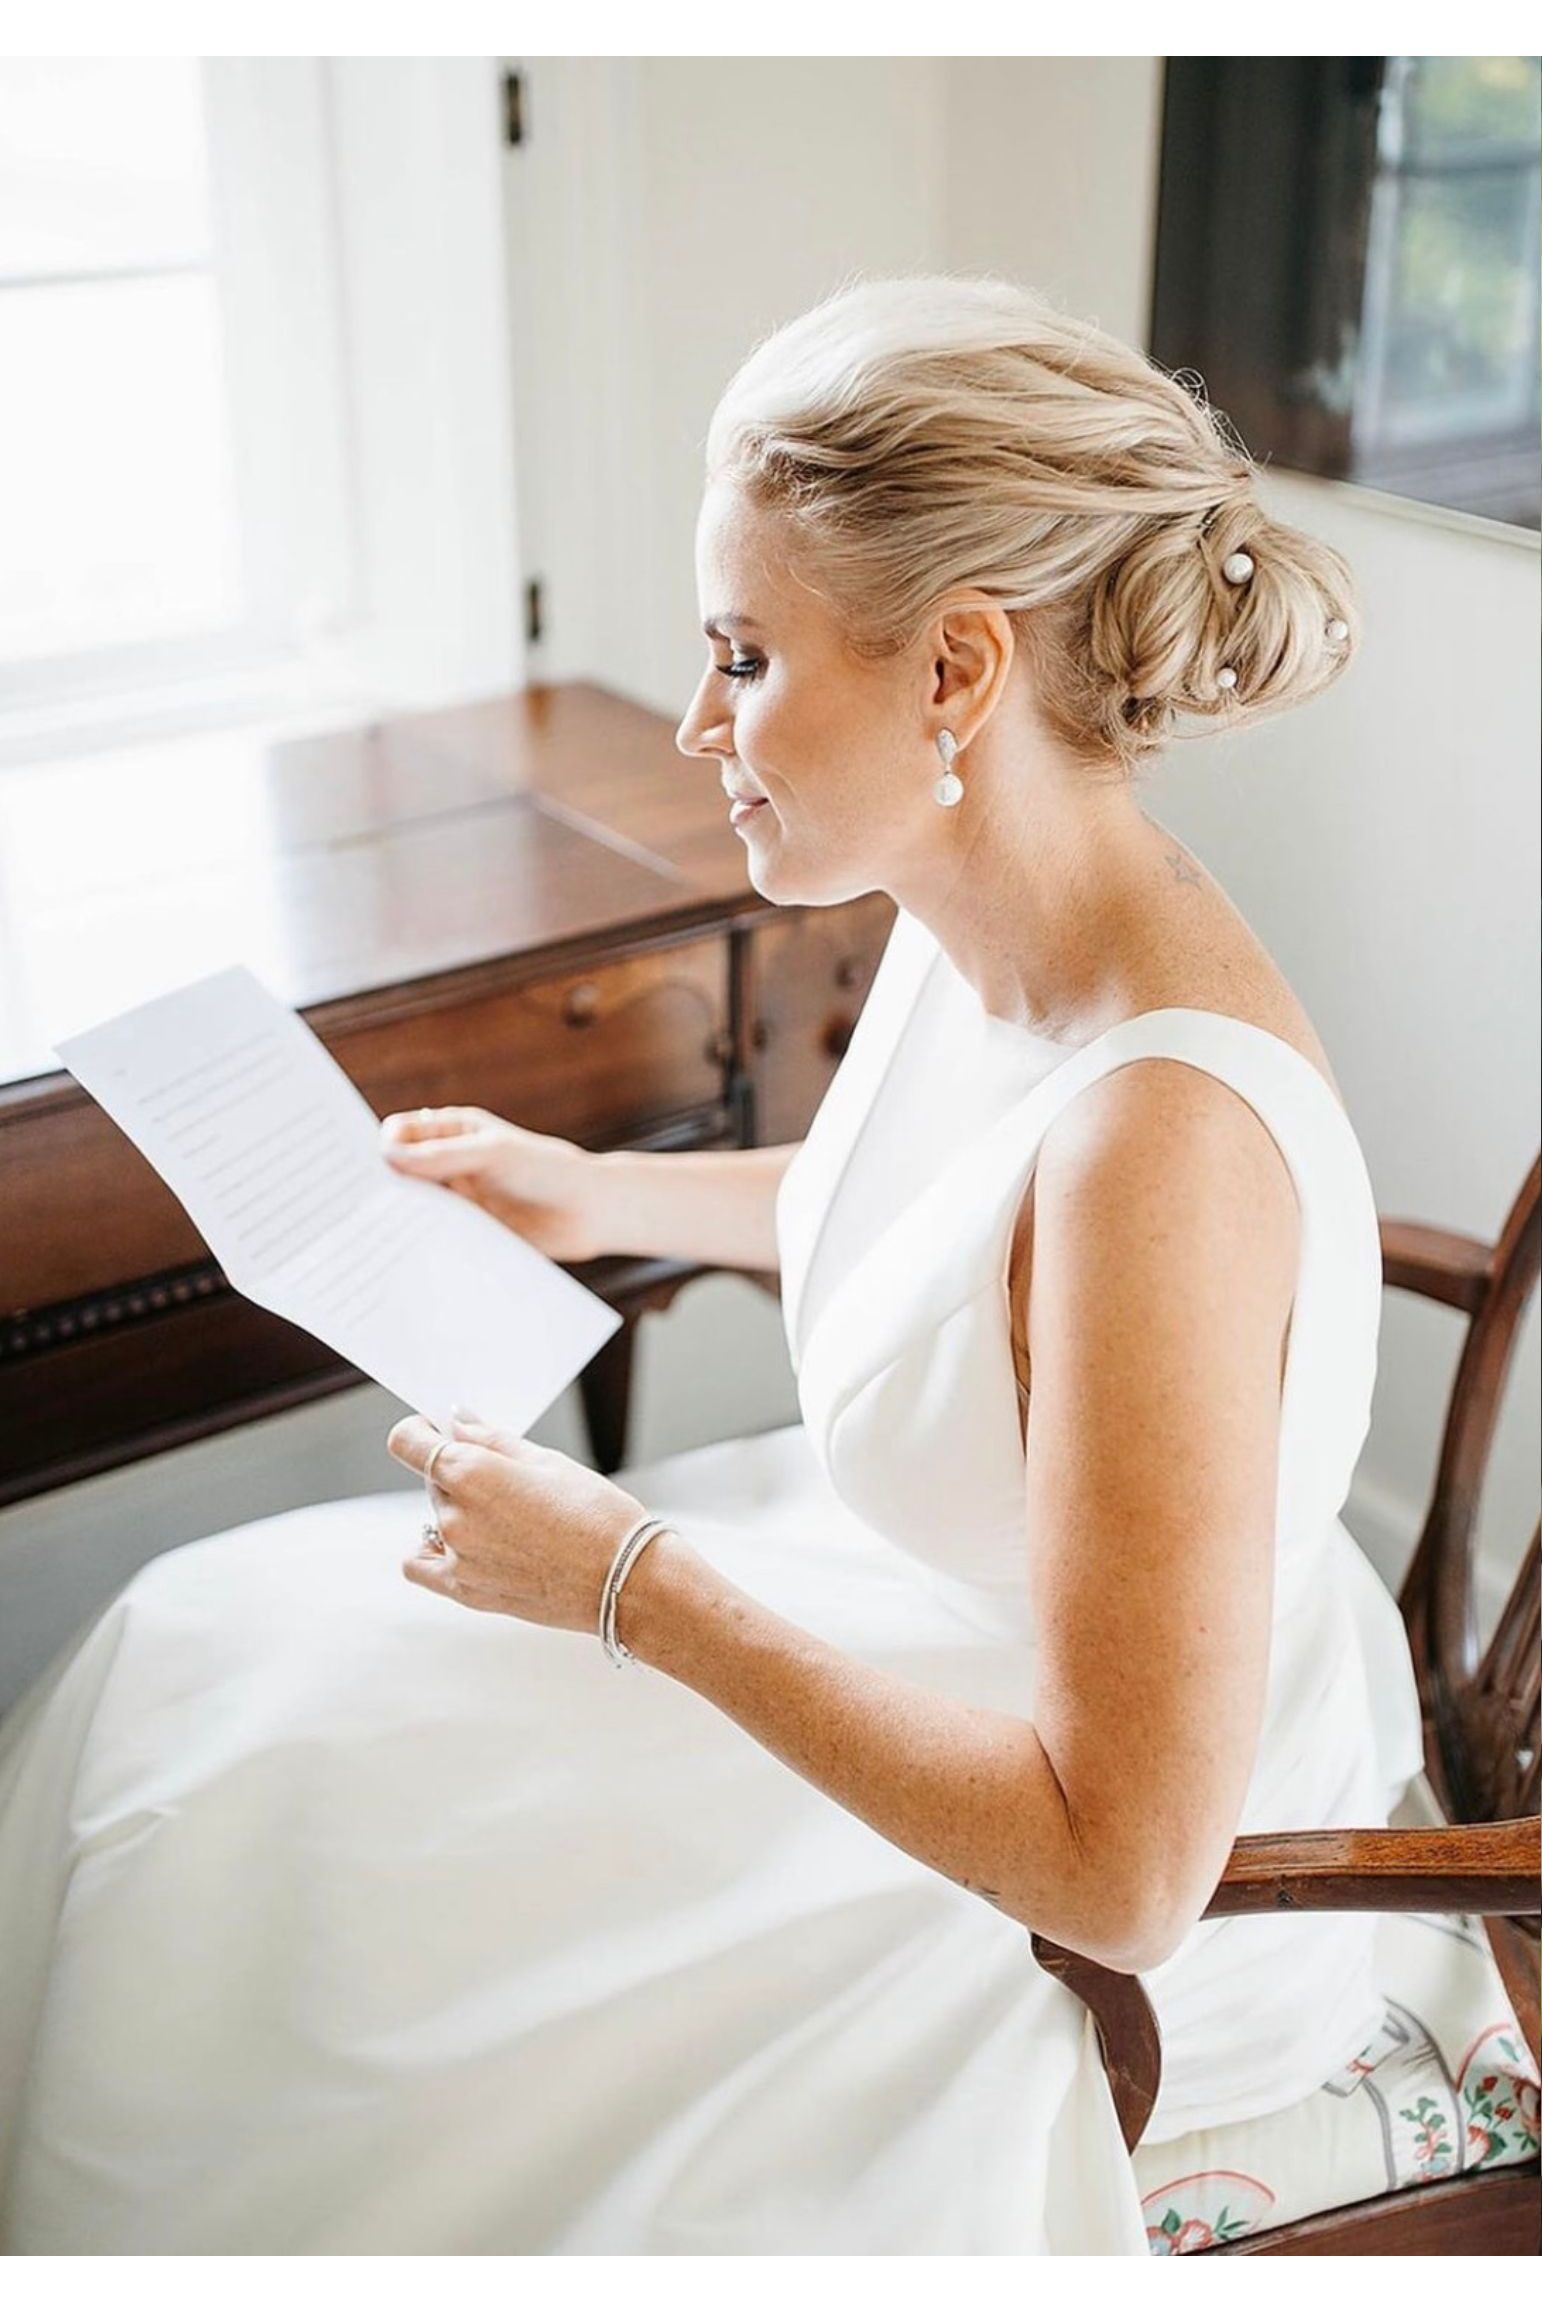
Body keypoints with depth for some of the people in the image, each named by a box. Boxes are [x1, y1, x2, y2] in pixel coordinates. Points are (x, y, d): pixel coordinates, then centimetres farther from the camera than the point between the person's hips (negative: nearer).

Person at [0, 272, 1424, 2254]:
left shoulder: (1161, 1124, -37)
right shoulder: (983, 922, -9)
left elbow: (1120, 1863, -32)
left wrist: (628, 1577, -26)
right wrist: (605, 1197, 5)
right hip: (930, 1600, 8)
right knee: (223, 1651, 10)